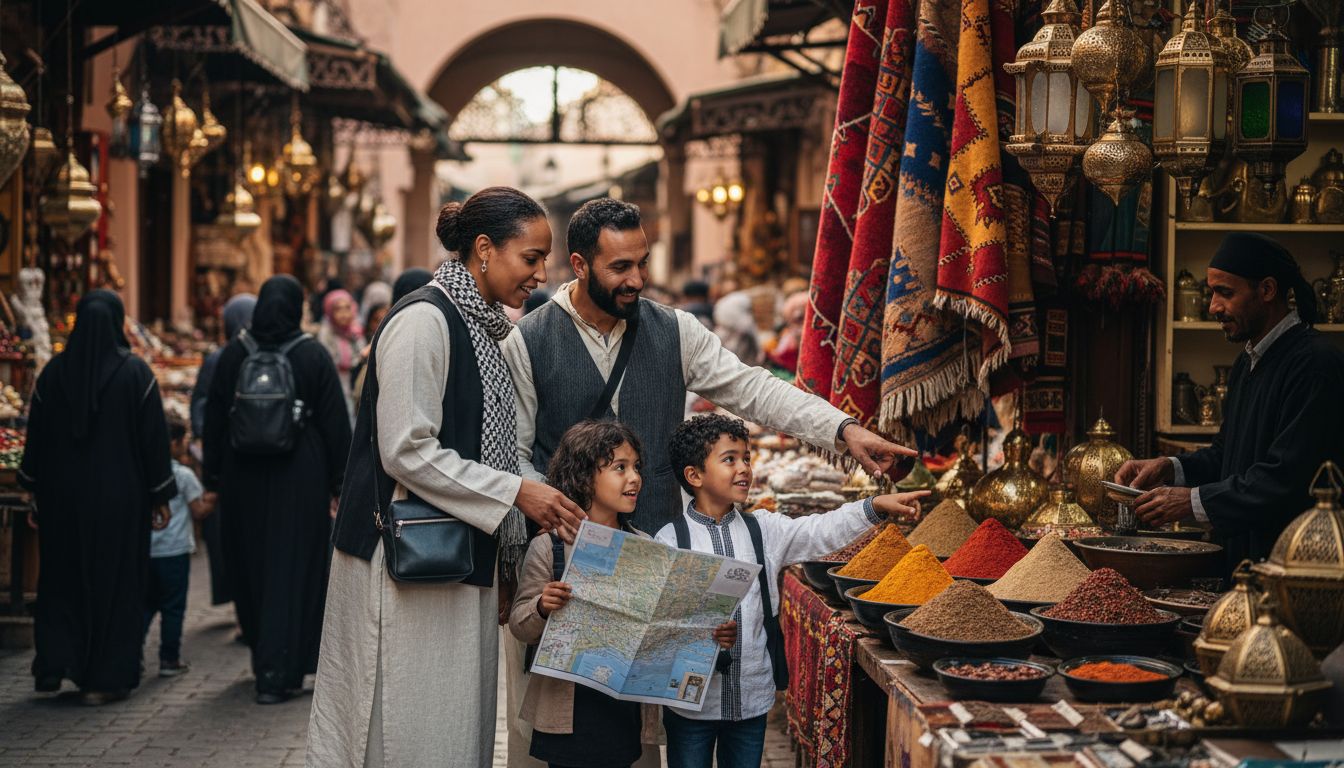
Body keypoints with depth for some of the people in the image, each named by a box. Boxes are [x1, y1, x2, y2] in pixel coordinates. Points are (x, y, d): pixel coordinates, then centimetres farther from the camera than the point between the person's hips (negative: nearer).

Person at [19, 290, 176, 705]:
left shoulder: (54, 372, -1)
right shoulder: (136, 373, -8)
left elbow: (36, 436, 4)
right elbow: (154, 438, -6)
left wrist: (35, 492, 14)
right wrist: (160, 496, 1)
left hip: (62, 495, 2)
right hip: (119, 496, -2)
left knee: (61, 580, 16)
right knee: (115, 583, 6)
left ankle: (54, 664, 9)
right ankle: (104, 679, 8)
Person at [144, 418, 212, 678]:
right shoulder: (184, 474, -8)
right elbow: (198, 512, -7)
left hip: (146, 548, 5)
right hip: (175, 549, -5)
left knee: (146, 603, 14)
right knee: (173, 607, 4)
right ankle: (169, 660, 6)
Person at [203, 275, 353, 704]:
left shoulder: (234, 354, 1)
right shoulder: (313, 355, -6)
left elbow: (214, 420, 5)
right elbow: (335, 422, -5)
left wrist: (214, 478, 12)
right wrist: (340, 482, 1)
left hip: (244, 478, 3)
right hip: (300, 477, -3)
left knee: (250, 568, 18)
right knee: (290, 570, 0)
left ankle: (265, 657, 35)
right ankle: (278, 674, -6)